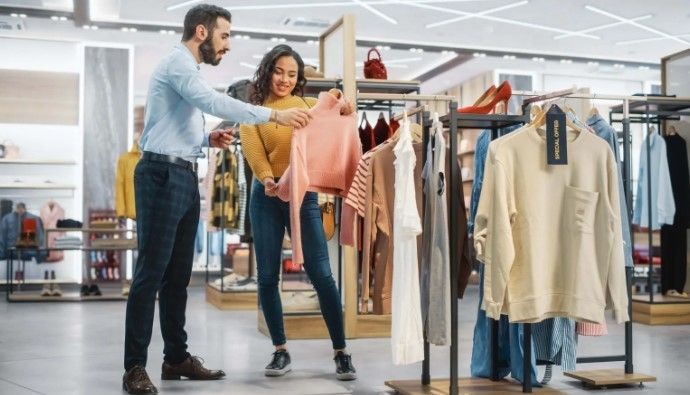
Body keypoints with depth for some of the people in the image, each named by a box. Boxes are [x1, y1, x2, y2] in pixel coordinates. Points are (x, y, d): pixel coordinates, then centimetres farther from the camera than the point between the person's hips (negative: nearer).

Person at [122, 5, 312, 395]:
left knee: (178, 273, 11)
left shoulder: (188, 71, 23)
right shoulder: (177, 62, -8)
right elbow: (214, 102, -25)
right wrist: (274, 115, -26)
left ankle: (177, 358, 19)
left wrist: (209, 139, 6)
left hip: (185, 177, 10)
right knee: (152, 271, -8)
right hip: (162, 175, -10)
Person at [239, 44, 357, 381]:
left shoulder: (309, 105, 10)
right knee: (267, 276, 3)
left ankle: (341, 352, 5)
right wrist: (266, 178, -27)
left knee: (321, 274, -4)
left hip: (304, 194, 0)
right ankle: (281, 351, 17)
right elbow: (252, 150, -7)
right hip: (267, 196, 0)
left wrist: (344, 116, -17)